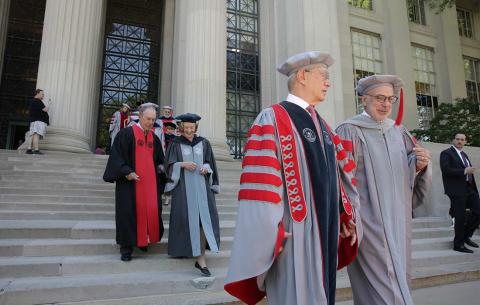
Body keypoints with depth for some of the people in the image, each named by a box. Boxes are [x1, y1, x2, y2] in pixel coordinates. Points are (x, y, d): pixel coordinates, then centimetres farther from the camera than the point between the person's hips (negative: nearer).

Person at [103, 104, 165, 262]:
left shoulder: (154, 138, 14)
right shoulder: (126, 133, -3)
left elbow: (158, 159, 22)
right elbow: (117, 155, -8)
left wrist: (160, 167, 1)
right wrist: (126, 172, -18)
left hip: (150, 182, 5)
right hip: (131, 181, -5)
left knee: (152, 210, 1)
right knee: (129, 212, -1)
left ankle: (144, 239, 22)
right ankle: (126, 246, 12)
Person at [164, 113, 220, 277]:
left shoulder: (203, 143, 11)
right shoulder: (175, 143, 6)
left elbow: (209, 162, 14)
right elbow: (169, 164, 2)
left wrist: (206, 168, -7)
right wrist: (183, 164, -15)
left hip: (201, 186, 1)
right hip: (183, 187, -1)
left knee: (203, 218, -9)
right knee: (187, 219, 1)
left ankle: (201, 259, -8)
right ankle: (183, 249, 24)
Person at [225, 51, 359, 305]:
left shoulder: (322, 126, 16)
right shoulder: (272, 119, -10)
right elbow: (260, 182, -17)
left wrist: (345, 216, 12)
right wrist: (269, 233, -20)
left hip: (326, 231, 8)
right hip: (293, 234, -8)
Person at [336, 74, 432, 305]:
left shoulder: (398, 130, 12)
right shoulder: (350, 130, -6)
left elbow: (410, 174, 13)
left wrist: (420, 165, -9)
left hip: (398, 221, 6)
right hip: (369, 221, -6)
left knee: (397, 279, 15)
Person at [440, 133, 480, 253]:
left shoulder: (464, 154, 20)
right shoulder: (446, 153, -4)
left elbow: (468, 172, 20)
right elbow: (445, 169, -17)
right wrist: (464, 171, -20)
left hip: (469, 189, 7)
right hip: (457, 190, -7)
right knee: (460, 218, -1)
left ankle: (466, 235, 22)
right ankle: (458, 244, 13)